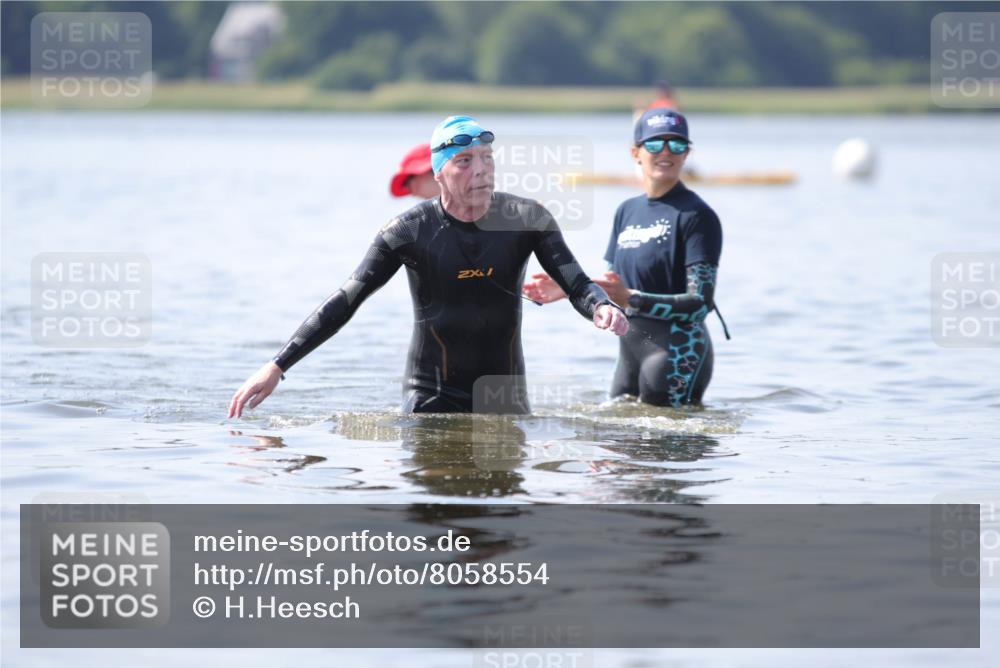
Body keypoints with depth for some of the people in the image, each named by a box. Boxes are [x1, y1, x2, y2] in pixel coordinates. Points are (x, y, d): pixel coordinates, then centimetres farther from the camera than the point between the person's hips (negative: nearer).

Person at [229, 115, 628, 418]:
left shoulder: (526, 219, -5)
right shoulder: (411, 232, -11)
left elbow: (577, 284, -6)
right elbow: (344, 303, -9)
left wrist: (602, 307, -33)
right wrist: (276, 367, -15)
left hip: (505, 398, 2)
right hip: (431, 397, -2)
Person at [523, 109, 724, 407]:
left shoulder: (696, 215, -10)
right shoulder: (627, 211, 13)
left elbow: (701, 303, -17)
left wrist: (631, 299, -25)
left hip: (679, 357, -8)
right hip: (630, 354, 8)